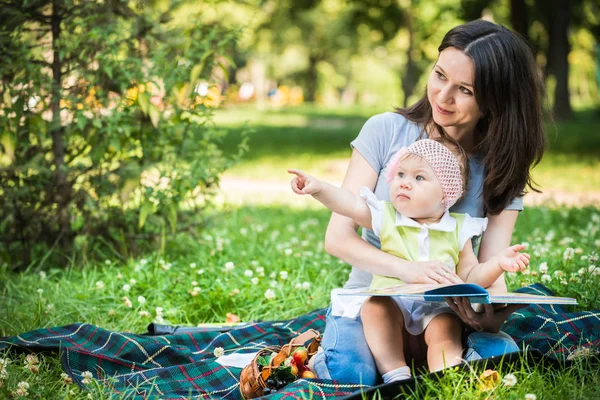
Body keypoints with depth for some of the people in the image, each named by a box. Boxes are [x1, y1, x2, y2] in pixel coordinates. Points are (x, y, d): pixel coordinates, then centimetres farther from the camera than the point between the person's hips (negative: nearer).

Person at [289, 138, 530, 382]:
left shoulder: (457, 230, 8)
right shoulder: (387, 217, 7)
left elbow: (470, 277, 8)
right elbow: (349, 204, -6)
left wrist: (498, 263, -9)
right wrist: (319, 188, -23)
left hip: (438, 309, 0)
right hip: (391, 302, 0)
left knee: (445, 329, -29)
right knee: (374, 306, -29)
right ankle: (396, 375, -30)